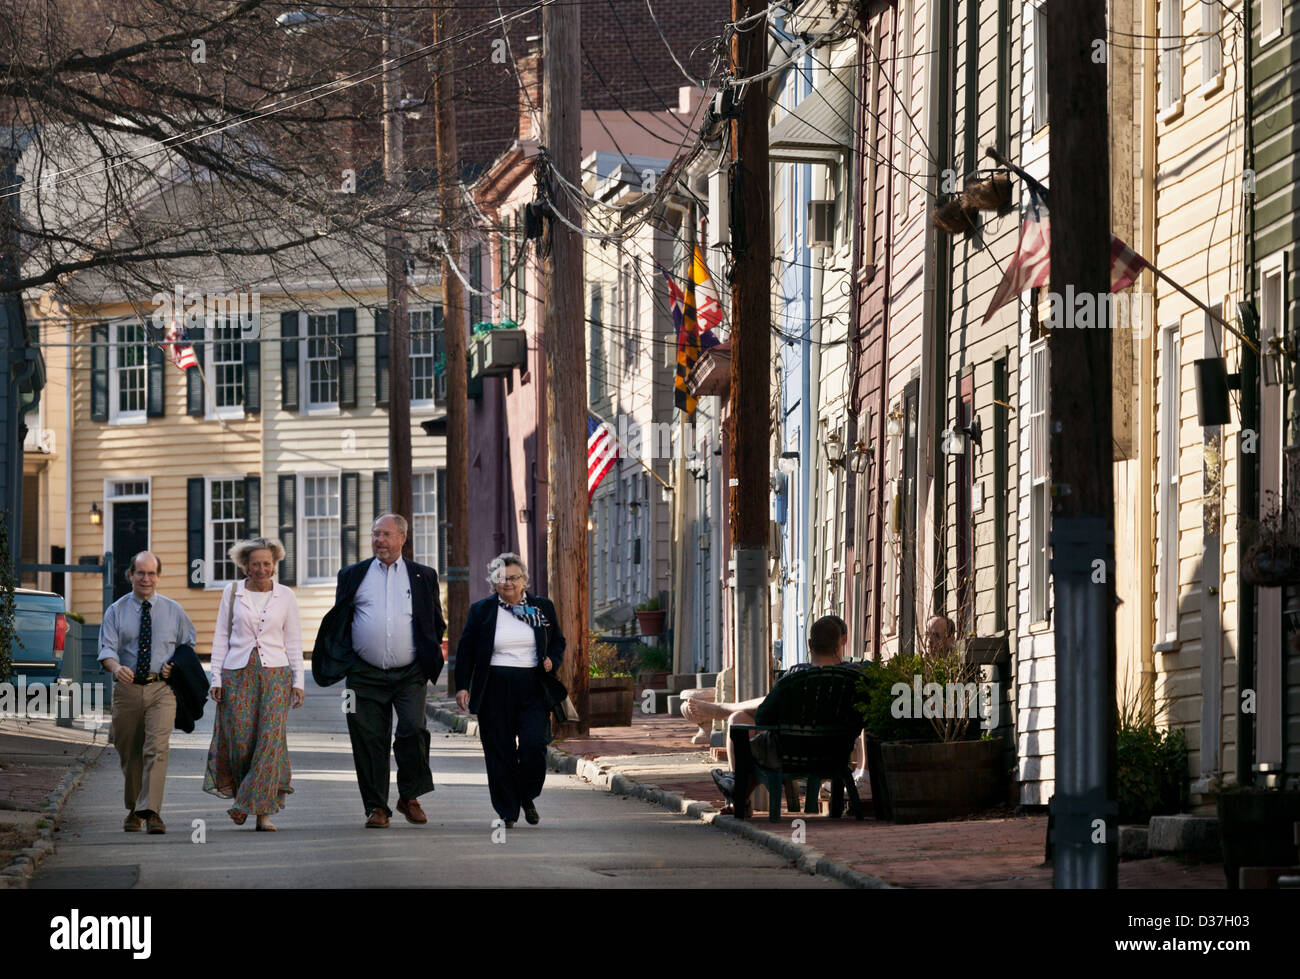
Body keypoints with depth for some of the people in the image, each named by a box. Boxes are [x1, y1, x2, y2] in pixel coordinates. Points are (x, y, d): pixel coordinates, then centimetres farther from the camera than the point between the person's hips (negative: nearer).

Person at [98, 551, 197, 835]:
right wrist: (116, 668, -28)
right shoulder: (116, 611, 5)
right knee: (129, 754, 9)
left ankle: (151, 811, -23)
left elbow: (189, 644, 19)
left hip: (161, 688, -1)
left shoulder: (173, 611, 8)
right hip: (127, 688, 1)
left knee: (157, 748, -17)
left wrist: (176, 665, -1)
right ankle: (133, 810, 26)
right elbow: (107, 648, -5)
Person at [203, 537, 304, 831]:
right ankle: (242, 795, 19)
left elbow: (293, 641, 10)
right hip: (237, 673, 0)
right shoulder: (233, 593, 6)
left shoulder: (285, 596, 7)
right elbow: (221, 637, 8)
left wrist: (298, 681, 4)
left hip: (275, 674, 0)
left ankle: (262, 810, -8)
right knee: (240, 740, -5)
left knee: (270, 739, -10)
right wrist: (216, 678, 2)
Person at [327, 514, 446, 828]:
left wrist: (430, 658, 7)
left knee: (413, 731, -15)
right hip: (366, 675, 1)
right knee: (369, 742, -1)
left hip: (410, 674, -1)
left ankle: (409, 797, 4)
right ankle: (376, 807, 8)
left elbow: (437, 624, 16)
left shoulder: (423, 577, 10)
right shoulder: (353, 575, 10)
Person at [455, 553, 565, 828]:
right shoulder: (481, 610, 7)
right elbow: (465, 651, 7)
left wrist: (552, 661, -2)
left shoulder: (543, 608, 11)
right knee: (500, 752, -2)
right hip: (495, 690, 0)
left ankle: (527, 797, 12)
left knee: (534, 745, -13)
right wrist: (462, 686, -2)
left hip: (533, 689, 0)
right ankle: (507, 812, 6)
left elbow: (558, 642, 19)